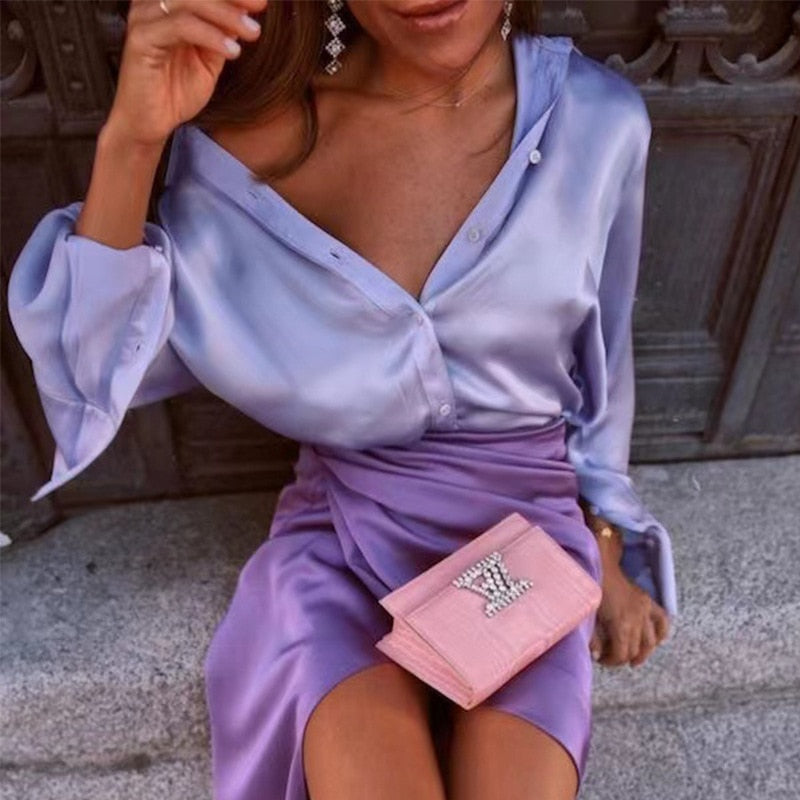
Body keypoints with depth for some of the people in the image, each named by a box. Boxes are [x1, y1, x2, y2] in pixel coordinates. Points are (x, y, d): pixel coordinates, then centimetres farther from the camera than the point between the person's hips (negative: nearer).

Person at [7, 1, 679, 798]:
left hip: (526, 521, 1)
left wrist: (607, 557, 13)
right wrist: (132, 139, -22)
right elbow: (103, 368, -8)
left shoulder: (598, 119, -7)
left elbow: (601, 362, 6)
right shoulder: (249, 125, -10)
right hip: (342, 527, 0)